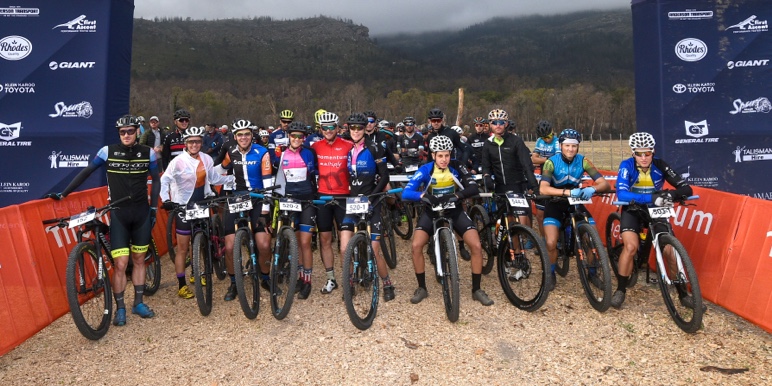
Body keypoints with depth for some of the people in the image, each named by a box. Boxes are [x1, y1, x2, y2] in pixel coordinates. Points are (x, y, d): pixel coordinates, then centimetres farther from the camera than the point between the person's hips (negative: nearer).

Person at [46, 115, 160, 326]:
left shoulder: (147, 153, 0)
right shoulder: (108, 151, -3)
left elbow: (155, 180, 7)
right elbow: (86, 172, 3)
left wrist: (153, 208, 2)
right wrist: (63, 194, 0)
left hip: (141, 213, 2)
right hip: (118, 214, -1)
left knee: (139, 259, 12)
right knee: (120, 264, -5)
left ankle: (138, 303, 24)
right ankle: (120, 308, 10)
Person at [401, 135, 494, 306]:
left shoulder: (457, 167, -14)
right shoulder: (425, 170, -18)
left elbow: (474, 188, -21)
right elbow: (406, 193, -26)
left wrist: (456, 195, -39)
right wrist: (424, 196, -44)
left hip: (454, 209, 1)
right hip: (432, 210, 0)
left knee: (476, 246, -14)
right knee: (416, 245, -19)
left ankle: (476, 290, 4)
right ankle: (422, 288, 1)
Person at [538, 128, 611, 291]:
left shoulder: (583, 161, -12)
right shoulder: (552, 162, -20)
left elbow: (605, 184, -18)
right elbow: (543, 189, -35)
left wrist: (592, 189, -41)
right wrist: (568, 192, -48)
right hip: (555, 204, -2)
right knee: (551, 243, -19)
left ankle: (592, 272, 14)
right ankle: (551, 274, 8)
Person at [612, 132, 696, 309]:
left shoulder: (660, 165, -17)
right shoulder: (627, 166, -22)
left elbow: (686, 188, -22)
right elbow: (621, 194, -36)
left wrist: (671, 194, -45)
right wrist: (652, 198, -48)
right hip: (632, 210, -2)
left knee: (670, 250, -10)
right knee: (631, 247, -23)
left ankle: (683, 293, 9)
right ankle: (620, 290, -5)